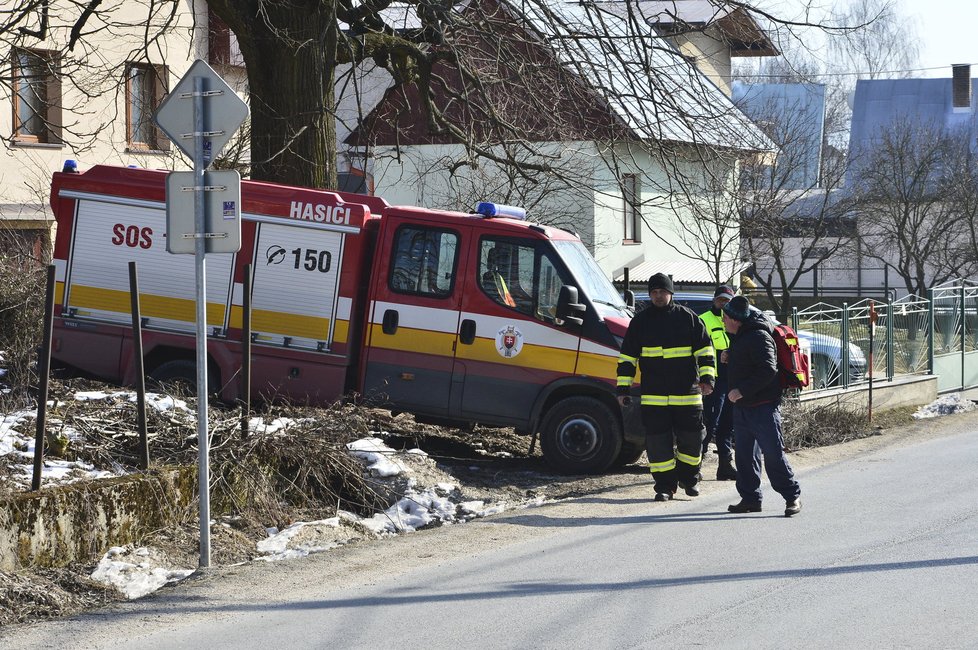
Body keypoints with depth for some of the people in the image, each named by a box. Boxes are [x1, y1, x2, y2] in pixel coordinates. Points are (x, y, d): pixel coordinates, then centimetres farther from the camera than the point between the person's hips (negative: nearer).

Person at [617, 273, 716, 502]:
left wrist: (706, 378, -6)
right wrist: (623, 388, 5)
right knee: (658, 440, -2)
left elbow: (705, 351, 6)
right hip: (653, 394, 0)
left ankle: (689, 478, 24)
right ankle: (664, 485, 6)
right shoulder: (640, 321, 7)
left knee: (691, 436, 4)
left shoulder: (688, 318, 5)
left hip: (687, 392, 0)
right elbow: (627, 357, 10)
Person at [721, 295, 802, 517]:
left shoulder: (759, 337, -17)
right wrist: (729, 358, 14)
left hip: (763, 407, -10)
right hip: (742, 407, 10)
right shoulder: (739, 336, 14)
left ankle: (792, 496, 1)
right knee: (744, 455, 10)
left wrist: (742, 390, -24)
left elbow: (768, 370, -25)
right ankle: (750, 498, 17)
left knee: (773, 453, -8)